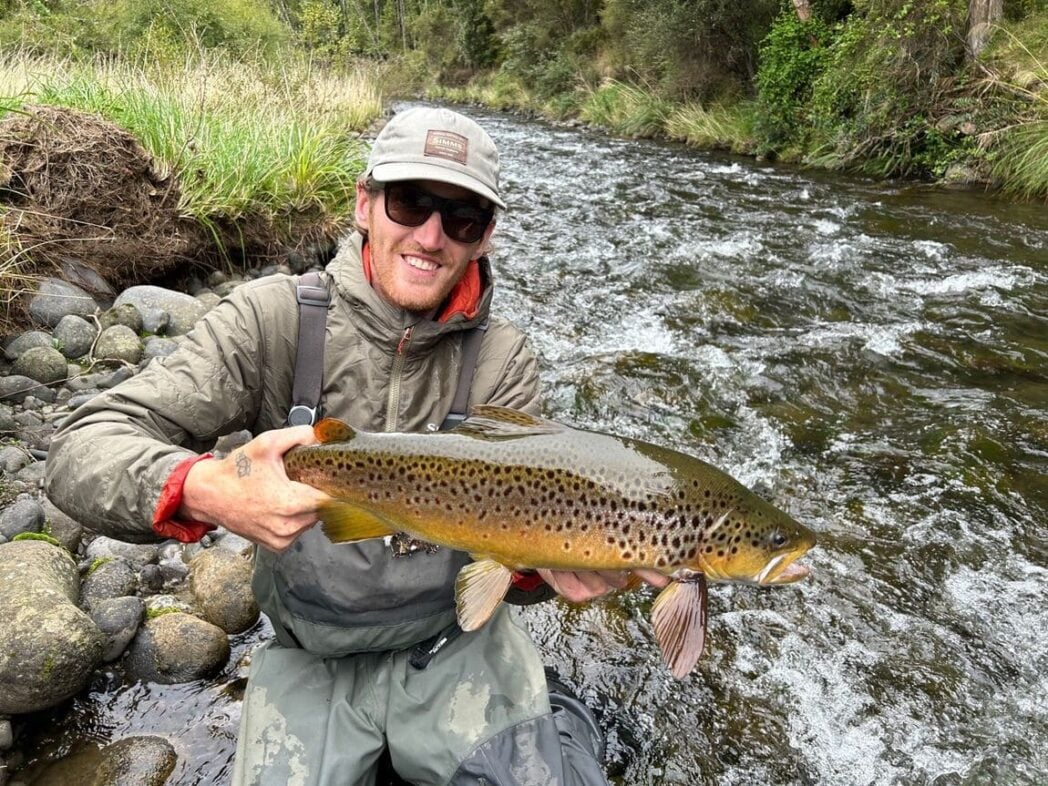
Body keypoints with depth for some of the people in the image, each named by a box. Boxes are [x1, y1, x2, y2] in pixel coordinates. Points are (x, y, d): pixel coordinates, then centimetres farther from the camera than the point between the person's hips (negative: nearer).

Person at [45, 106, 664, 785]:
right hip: (311, 659, 0)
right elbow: (81, 452, -19)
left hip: (458, 643, 1)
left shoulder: (504, 362, -8)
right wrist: (205, 491, -40)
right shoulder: (276, 317, -14)